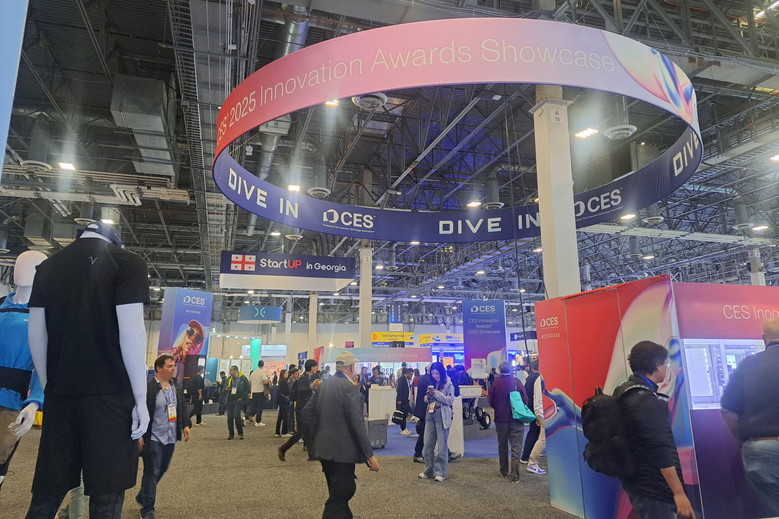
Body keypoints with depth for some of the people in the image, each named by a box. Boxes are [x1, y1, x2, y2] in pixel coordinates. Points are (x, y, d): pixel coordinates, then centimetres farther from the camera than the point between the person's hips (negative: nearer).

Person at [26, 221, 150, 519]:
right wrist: (141, 399, -9)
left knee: (47, 492, 14)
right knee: (106, 494, 3)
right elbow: (130, 331, -13)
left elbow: (36, 335, 11)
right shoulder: (127, 263, -4)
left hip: (60, 394, 5)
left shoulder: (48, 267, 12)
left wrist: (49, 387, 20)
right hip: (111, 394, -5)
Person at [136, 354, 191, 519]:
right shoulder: (148, 388, -16)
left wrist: (186, 425, 7)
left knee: (162, 470, 18)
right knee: (152, 473, -1)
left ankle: (142, 497, 40)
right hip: (153, 438, -7)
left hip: (170, 437, 8)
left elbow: (182, 407, 15)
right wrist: (139, 435, -18)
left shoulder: (176, 387, 8)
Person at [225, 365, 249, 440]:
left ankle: (240, 433, 3)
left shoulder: (243, 378, -5)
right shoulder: (229, 379, 10)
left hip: (238, 400, -5)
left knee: (237, 416, -13)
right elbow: (225, 388, 20)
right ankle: (231, 434, 15)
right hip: (230, 400, 5)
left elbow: (247, 390, -2)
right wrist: (227, 389, -4)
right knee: (229, 417, 1)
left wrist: (242, 398, -9)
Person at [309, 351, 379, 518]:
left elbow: (308, 411, 13)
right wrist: (370, 455, -15)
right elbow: (357, 425, -21)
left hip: (324, 448, 9)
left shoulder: (324, 385, 6)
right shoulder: (350, 388, -18)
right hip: (341, 451, -8)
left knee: (339, 493, 22)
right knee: (338, 497, 1)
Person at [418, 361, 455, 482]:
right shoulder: (431, 383, 12)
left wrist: (437, 394, -18)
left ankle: (440, 472, 8)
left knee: (442, 446, 0)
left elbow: (450, 401, -10)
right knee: (428, 444, 9)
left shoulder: (448, 384, -5)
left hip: (442, 416, -6)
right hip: (430, 415, 6)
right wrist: (429, 395, -5)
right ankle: (429, 471, 20)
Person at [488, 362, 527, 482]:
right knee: (516, 447, 2)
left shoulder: (495, 383, -7)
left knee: (502, 446, 16)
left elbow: (491, 402, -3)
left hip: (500, 418, 1)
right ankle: (515, 475, -3)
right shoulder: (516, 382, -9)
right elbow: (525, 399, -7)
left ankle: (504, 472, 25)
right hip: (516, 418, -1)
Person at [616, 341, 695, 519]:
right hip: (653, 490, -9)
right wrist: (679, 492, -21)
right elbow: (661, 451, -24)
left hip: (636, 483, 9)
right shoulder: (648, 402, -22)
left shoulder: (624, 392, 6)